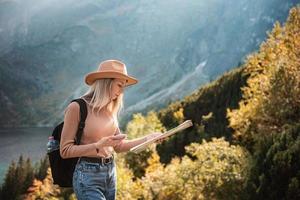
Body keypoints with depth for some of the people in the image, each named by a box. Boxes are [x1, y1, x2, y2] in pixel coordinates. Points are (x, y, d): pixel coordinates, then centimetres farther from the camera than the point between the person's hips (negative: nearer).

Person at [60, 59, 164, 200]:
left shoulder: (110, 109, 8)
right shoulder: (77, 108, -13)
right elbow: (65, 150, -13)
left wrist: (147, 138, 6)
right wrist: (99, 145, -22)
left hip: (110, 172, 7)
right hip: (87, 174, -7)